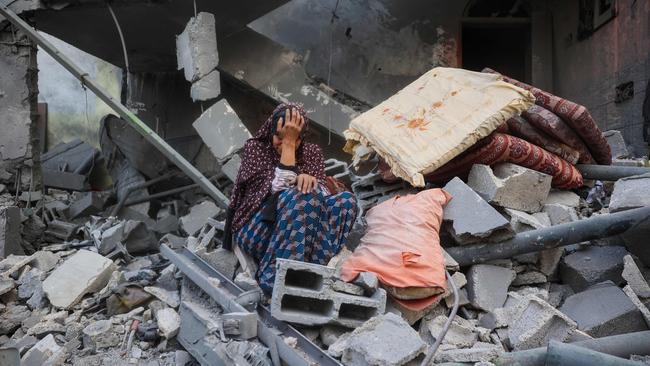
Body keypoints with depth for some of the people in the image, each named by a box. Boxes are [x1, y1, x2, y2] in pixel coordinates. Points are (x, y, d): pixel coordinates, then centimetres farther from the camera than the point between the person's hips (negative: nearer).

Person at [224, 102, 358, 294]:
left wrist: (310, 179, -25)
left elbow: (323, 191, -3)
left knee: (346, 200, -19)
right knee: (301, 196, -31)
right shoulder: (255, 148, -1)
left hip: (300, 233, 4)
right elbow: (279, 188, -16)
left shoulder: (312, 152, 11)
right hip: (256, 231, -4)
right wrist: (287, 143, -16)